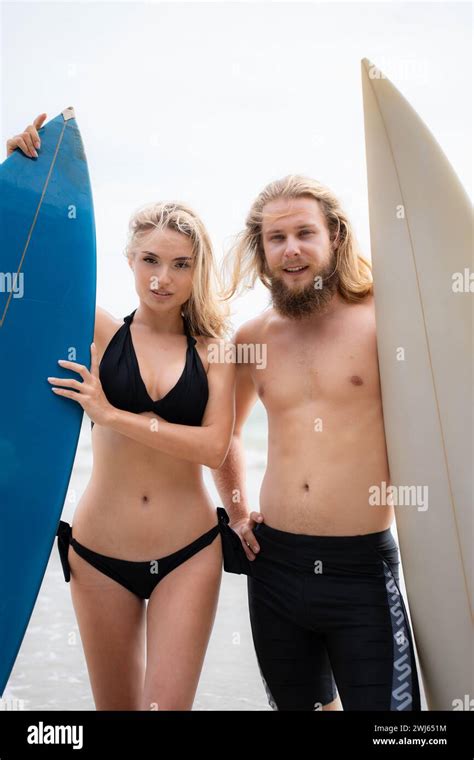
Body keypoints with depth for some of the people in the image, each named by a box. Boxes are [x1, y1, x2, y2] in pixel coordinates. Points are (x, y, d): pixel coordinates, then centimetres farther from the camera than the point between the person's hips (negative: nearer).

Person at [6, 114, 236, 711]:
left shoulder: (211, 349, -2)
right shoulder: (100, 332, -2)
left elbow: (213, 447, -14)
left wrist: (113, 416, -18)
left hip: (189, 553, 0)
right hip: (99, 552, 1)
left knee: (168, 705, 1)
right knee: (115, 704, 16)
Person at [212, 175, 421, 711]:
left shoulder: (381, 320, -8)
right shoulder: (251, 338, 5)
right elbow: (225, 432, 20)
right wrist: (237, 512, 14)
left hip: (363, 566, -4)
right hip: (274, 562, 4)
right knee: (298, 703, 22)